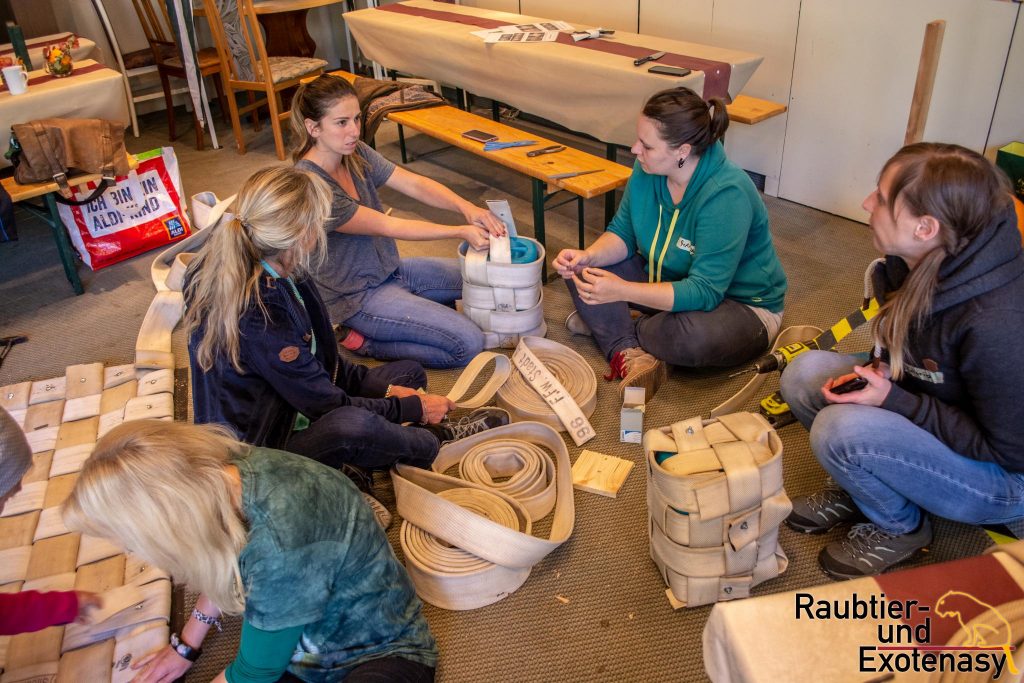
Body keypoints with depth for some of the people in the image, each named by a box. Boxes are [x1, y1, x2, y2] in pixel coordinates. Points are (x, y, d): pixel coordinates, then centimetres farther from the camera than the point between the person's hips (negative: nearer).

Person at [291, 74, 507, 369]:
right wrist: (461, 232, -27)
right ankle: (361, 341, -3)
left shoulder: (355, 153, -4)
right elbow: (388, 226, -25)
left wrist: (465, 206, -29)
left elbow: (414, 184, -10)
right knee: (469, 344, -15)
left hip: (387, 269, 9)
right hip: (356, 297, -8)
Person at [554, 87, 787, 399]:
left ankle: (607, 326, -9)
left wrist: (623, 291, -42)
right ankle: (628, 353, -22)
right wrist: (588, 256, -22)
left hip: (742, 305, -6)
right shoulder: (648, 169, -10)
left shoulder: (727, 196, -32)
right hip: (672, 282, 7)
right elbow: (623, 234, 0)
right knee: (580, 269, -5)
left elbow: (704, 292, -34)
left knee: (693, 335, -40)